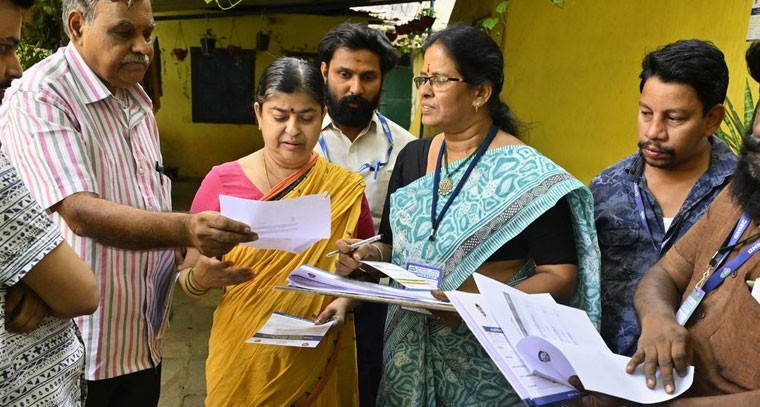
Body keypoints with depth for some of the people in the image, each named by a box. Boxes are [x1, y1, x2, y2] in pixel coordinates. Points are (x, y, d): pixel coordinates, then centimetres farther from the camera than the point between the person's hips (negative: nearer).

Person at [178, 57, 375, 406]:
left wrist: (346, 301, -16)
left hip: (319, 361, 0)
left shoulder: (346, 190, -5)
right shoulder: (221, 182, -7)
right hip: (242, 361, 0)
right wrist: (203, 277, -23)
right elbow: (187, 278, -2)